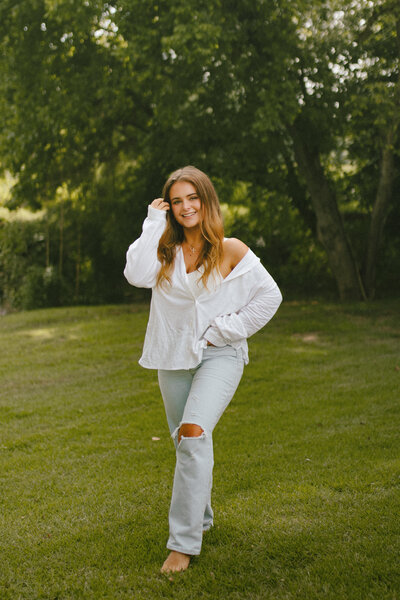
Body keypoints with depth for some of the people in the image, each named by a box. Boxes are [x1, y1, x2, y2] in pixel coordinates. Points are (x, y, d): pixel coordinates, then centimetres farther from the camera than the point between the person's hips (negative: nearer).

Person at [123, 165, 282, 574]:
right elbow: (137, 275, -14)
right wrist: (154, 223, -10)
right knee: (183, 441, 15)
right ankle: (201, 516, 38)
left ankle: (184, 542, -19)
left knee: (194, 432, -23)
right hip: (173, 357, 5)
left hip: (219, 355, -4)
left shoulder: (230, 250, -3)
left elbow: (269, 295, 0)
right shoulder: (165, 250, 6)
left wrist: (227, 329, -6)